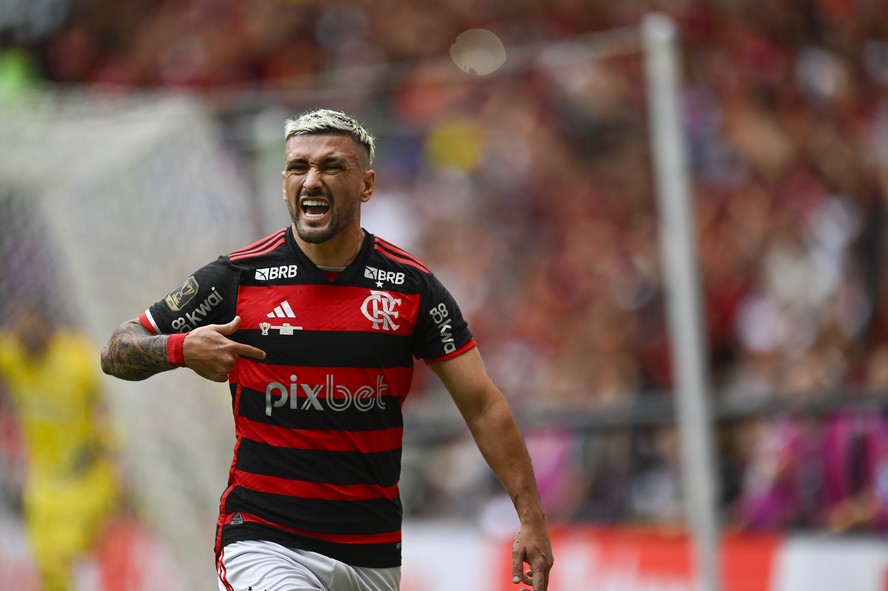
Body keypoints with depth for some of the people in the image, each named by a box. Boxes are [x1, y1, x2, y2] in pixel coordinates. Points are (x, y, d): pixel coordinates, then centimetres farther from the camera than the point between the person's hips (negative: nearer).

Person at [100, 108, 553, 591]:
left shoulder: (410, 287, 2)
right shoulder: (237, 278, -1)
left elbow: (483, 406, 4)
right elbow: (116, 352, 6)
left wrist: (530, 517, -4)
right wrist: (181, 348, -15)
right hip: (263, 542, -3)